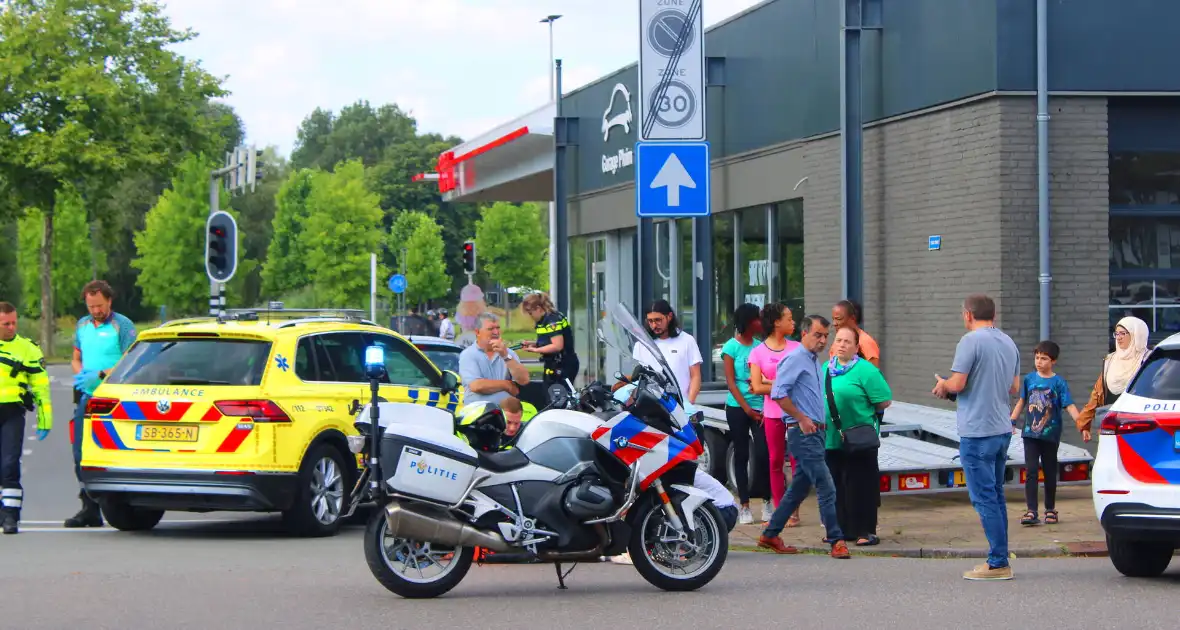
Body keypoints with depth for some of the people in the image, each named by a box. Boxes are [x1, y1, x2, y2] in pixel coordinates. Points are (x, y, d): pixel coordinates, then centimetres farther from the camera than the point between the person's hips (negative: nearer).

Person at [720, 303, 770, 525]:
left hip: (760, 408, 2)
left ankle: (765, 500, 3)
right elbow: (730, 382, -4)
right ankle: (744, 505, 7)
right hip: (737, 408, -2)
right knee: (741, 455, 3)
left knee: (763, 453, -8)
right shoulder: (731, 347, -2)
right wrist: (746, 408, -10)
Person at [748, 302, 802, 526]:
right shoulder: (758, 352, 2)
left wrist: (770, 383, -9)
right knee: (775, 462, 4)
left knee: (797, 461, -2)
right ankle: (779, 510, 10)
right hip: (773, 413, 0)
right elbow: (757, 387, -5)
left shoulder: (796, 348, 7)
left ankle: (794, 510, 2)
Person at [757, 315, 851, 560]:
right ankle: (836, 540, -8)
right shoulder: (795, 359, -10)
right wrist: (802, 418, -17)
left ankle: (770, 535, 19)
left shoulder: (814, 361, 19)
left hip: (814, 431, 10)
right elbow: (778, 393, -18)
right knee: (826, 487, -11)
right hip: (802, 433, -10)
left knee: (799, 489, 13)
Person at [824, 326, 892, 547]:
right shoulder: (826, 369, 11)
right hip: (832, 438, 6)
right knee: (836, 486, 11)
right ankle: (842, 529, 20)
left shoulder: (865, 370, -9)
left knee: (860, 487, -2)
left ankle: (865, 532, 4)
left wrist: (860, 411, -1)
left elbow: (884, 401, -10)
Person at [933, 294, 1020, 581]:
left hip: (977, 431, -8)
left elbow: (957, 384, -17)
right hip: (1002, 429, 8)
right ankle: (1000, 559, 17)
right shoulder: (1008, 343, 12)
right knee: (996, 496, 15)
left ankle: (998, 563, -8)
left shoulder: (971, 341, -13)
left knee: (984, 498, -6)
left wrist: (942, 385, 3)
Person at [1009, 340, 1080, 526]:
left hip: (1050, 435, -2)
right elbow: (1021, 402, 16)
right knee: (1031, 471, -6)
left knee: (1050, 473, 9)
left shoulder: (1059, 383, -4)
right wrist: (1012, 422, 12)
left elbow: (1069, 406, -11)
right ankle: (1031, 511, -9)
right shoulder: (1029, 379, 5)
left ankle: (1050, 509, 21)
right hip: (1030, 433, 2)